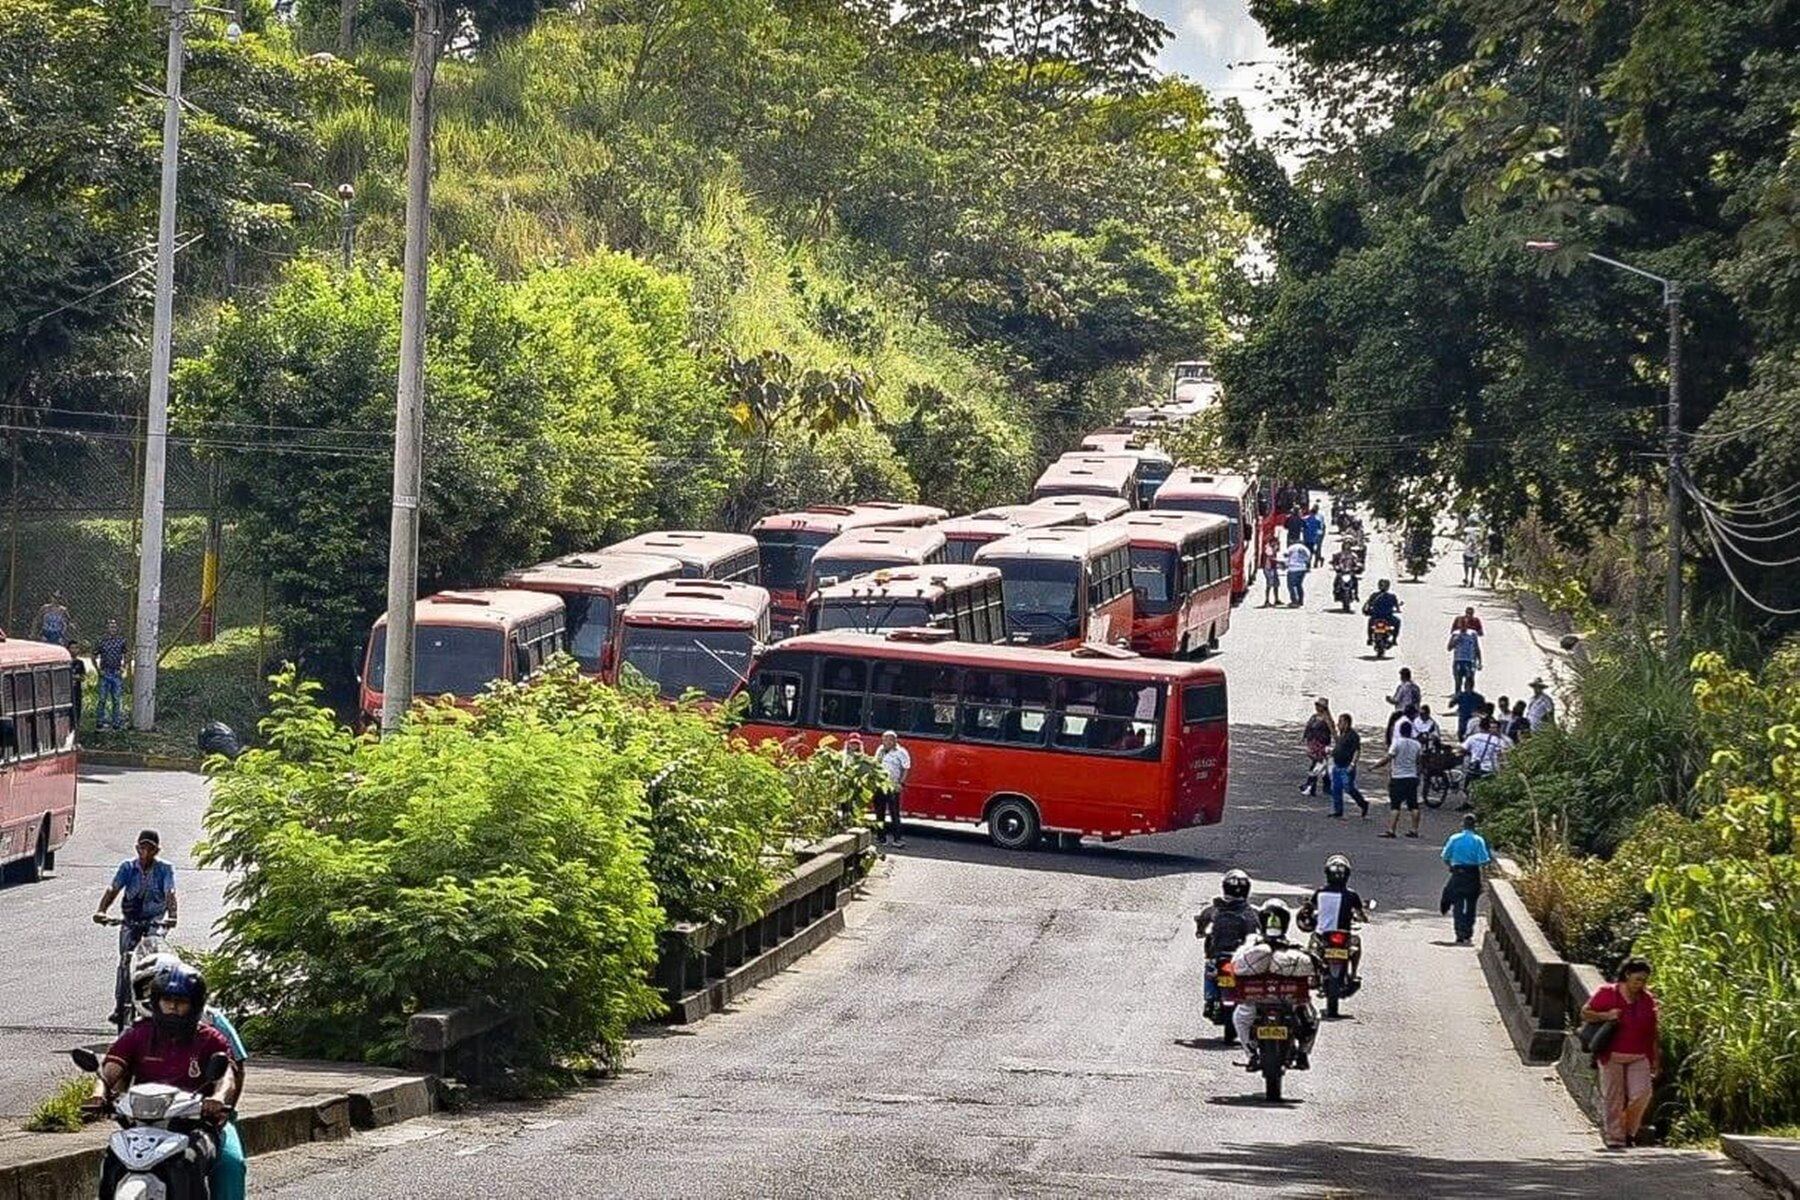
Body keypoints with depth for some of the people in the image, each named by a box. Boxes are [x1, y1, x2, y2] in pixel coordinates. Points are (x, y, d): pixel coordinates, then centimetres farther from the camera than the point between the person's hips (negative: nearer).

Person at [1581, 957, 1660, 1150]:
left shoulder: (1647, 1000, 10)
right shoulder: (1607, 994, -1)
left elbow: (1654, 1033, 14)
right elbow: (1584, 1013, 3)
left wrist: (1656, 1061, 12)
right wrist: (1605, 1016, -15)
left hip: (1639, 1058, 2)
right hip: (1612, 1056, -2)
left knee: (1641, 1095, -10)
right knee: (1613, 1099, -1)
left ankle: (1628, 1131, 12)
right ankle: (1614, 1137, 8)